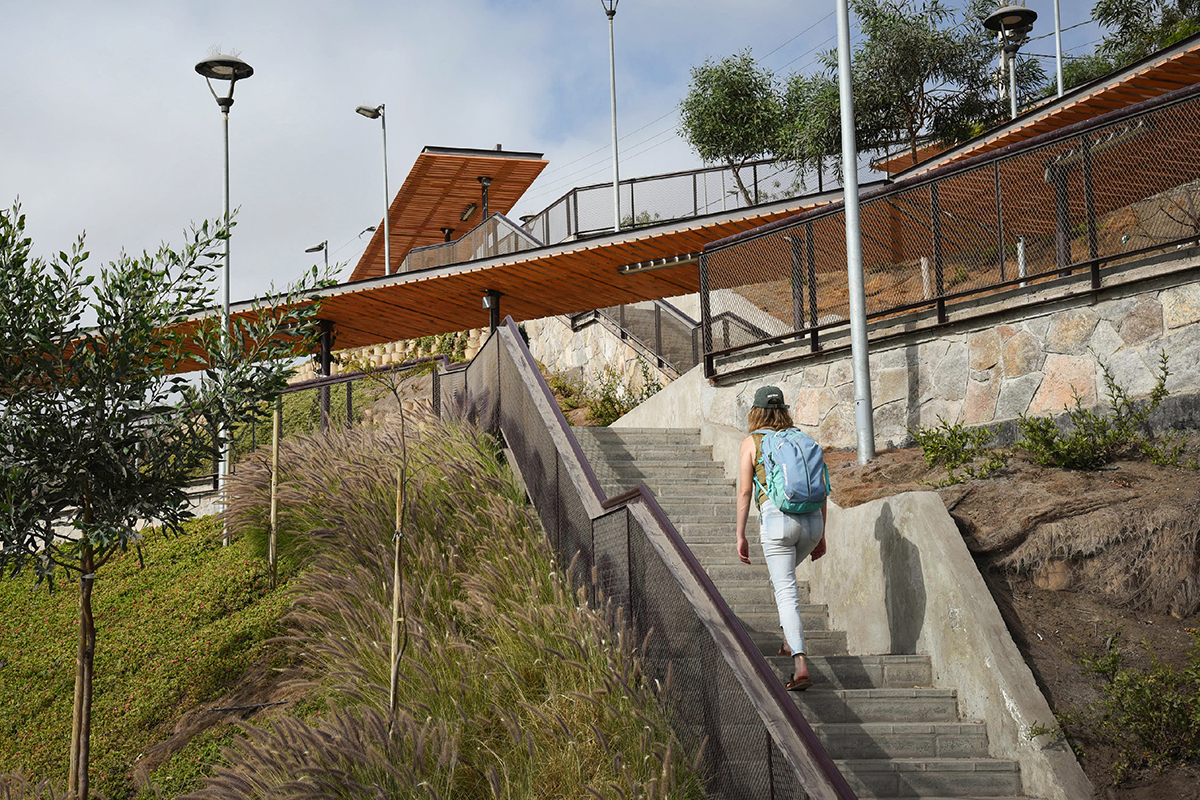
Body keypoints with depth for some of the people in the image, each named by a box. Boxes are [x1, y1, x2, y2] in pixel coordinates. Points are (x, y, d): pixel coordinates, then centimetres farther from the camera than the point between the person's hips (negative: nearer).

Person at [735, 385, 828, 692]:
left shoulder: (751, 442, 6)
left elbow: (744, 492, 0)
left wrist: (740, 536, 4)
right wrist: (821, 535, 20)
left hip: (777, 517, -4)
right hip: (812, 518, 5)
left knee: (786, 592, -6)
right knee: (783, 575, 31)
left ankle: (800, 664, -19)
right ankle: (790, 639, 27)